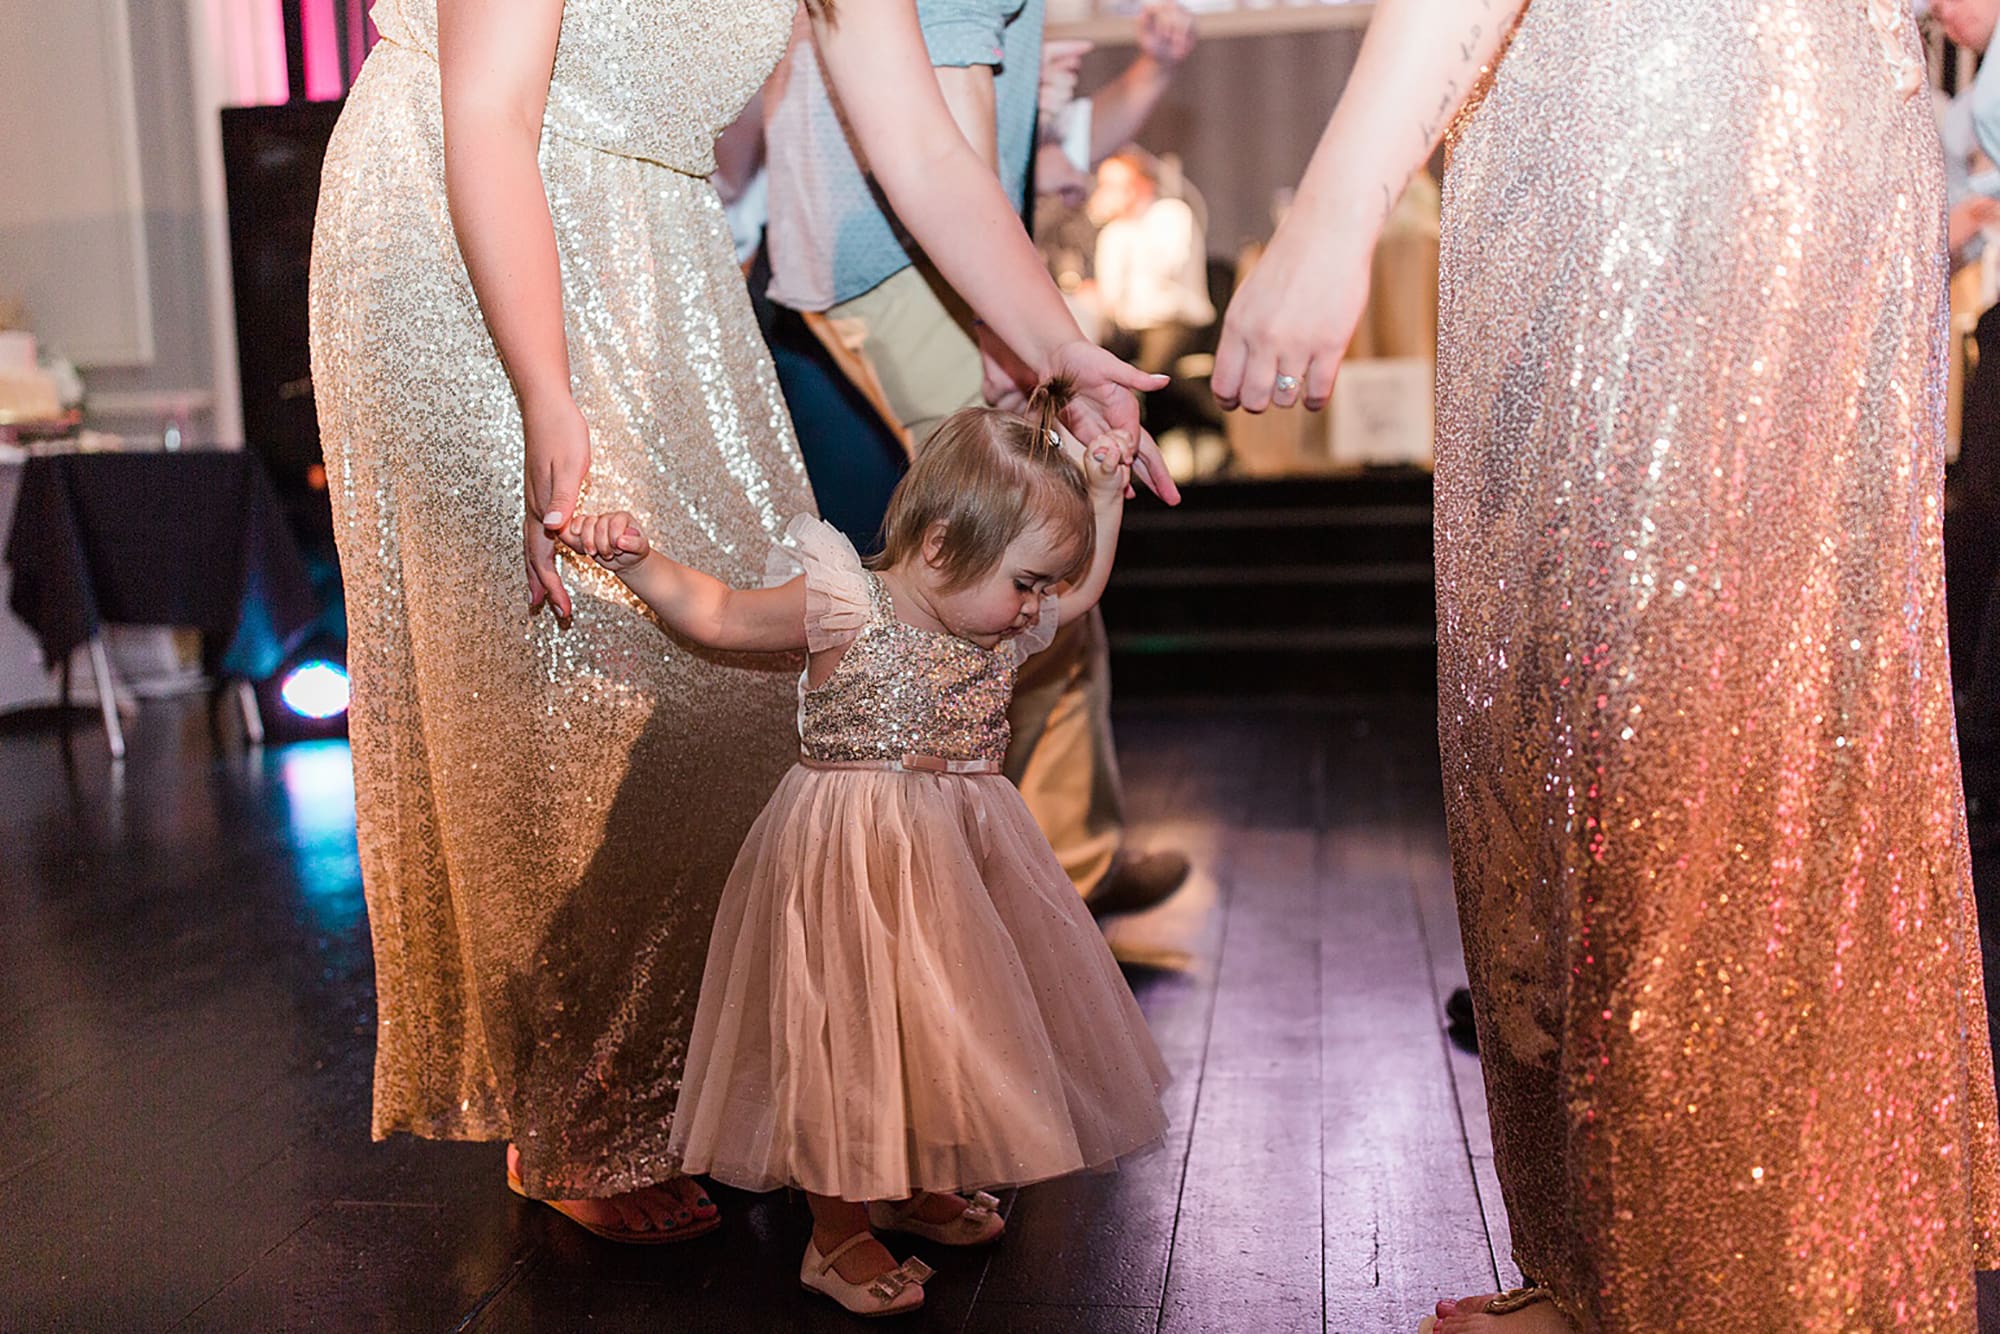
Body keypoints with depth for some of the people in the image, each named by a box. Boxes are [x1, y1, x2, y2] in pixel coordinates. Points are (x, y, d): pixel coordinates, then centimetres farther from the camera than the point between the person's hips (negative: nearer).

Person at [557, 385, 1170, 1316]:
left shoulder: (1010, 629, 4)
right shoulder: (843, 610, -16)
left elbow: (1086, 591, 24)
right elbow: (715, 614, -9)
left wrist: (1105, 495, 14)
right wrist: (635, 560, -22)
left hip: (961, 855, 7)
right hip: (849, 856, -7)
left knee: (946, 1026, 17)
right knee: (846, 1035, 0)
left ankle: (915, 1191, 40)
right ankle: (836, 1234, 18)